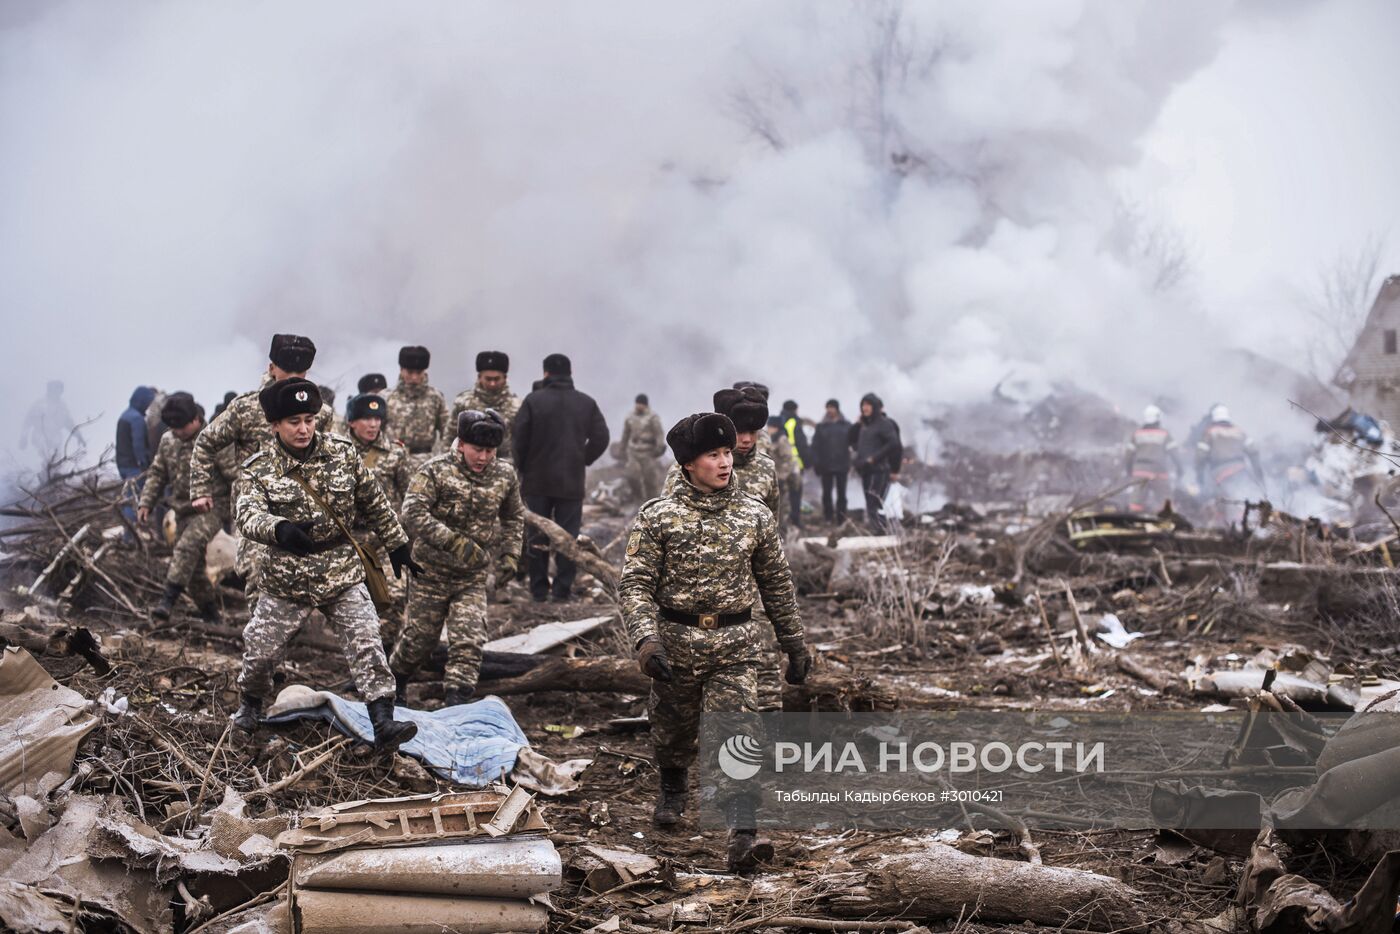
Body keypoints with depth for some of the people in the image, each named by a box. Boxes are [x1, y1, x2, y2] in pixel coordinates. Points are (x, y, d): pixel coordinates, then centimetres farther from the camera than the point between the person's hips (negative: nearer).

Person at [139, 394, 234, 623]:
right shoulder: (167, 441, 7)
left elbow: (234, 476, -10)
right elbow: (157, 474, 15)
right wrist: (146, 502, 5)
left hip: (211, 508, -7)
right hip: (183, 511, 7)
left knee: (187, 547, -28)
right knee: (192, 568, 8)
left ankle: (168, 600, -33)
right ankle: (210, 615, 22)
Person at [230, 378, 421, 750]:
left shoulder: (342, 453, -2)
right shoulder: (258, 469, -10)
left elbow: (375, 503, 9)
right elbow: (248, 516, -28)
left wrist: (397, 546, 14)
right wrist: (279, 529, -49)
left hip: (343, 573, 1)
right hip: (288, 579, -1)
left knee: (366, 644, -11)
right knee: (260, 650, 8)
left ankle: (383, 723, -11)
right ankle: (251, 702, 38)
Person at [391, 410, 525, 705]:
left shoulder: (505, 476, 1)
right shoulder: (436, 471, -14)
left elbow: (514, 518, 19)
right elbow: (413, 513, -25)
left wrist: (510, 554, 6)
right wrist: (454, 542, -33)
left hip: (473, 575, 3)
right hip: (432, 570, -3)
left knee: (469, 641, -11)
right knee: (420, 635, 8)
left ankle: (455, 701, -9)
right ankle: (394, 681, 35)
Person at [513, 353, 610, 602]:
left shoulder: (533, 400, -6)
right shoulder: (587, 403, 2)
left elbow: (518, 439, -9)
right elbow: (601, 439, 1)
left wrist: (522, 468, 5)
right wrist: (582, 460, 12)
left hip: (537, 481, -1)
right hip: (572, 482, 1)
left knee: (537, 534, 7)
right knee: (568, 535, 6)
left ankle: (539, 588, 7)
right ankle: (563, 587, 2)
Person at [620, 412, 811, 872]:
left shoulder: (755, 516, 1)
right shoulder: (657, 517, -7)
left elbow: (776, 583, 11)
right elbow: (635, 584, -11)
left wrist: (795, 643, 13)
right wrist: (646, 640, -26)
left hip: (736, 646, 0)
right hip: (677, 644, 0)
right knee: (673, 729, 18)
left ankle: (742, 836, -20)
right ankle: (672, 791, 49)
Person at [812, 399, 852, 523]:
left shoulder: (846, 426, 5)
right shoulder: (821, 427, 3)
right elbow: (815, 446, -2)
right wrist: (816, 463, -11)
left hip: (841, 465, 0)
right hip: (826, 466, 0)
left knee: (841, 493, 4)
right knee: (826, 493, 3)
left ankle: (841, 519, 9)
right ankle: (828, 518, 10)